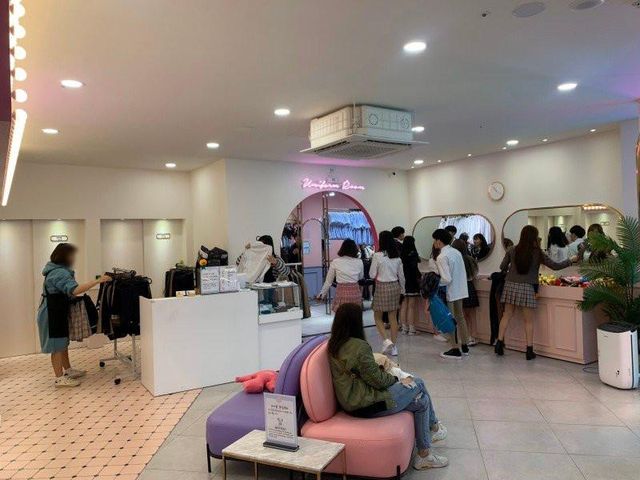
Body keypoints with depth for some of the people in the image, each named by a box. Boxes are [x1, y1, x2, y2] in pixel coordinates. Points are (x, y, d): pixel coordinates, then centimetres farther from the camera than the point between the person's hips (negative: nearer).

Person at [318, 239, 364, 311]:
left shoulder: (335, 262, -2)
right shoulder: (359, 262, 2)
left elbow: (328, 281, 6)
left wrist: (322, 294, 16)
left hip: (341, 292, -2)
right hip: (355, 291, 2)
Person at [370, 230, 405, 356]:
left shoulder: (377, 256, -13)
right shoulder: (397, 256, 2)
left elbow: (372, 275, -10)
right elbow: (401, 276, 8)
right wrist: (402, 290, 19)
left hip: (382, 287, -5)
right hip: (395, 286, 5)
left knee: (378, 317, 11)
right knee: (393, 317, 10)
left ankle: (386, 340, -7)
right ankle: (393, 346, 15)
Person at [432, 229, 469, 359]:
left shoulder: (442, 257, -20)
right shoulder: (456, 252, 6)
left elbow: (446, 279, -24)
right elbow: (462, 273, 11)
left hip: (450, 292, -8)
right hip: (460, 290, 9)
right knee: (460, 317, 19)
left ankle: (455, 350, 12)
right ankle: (464, 346, 30)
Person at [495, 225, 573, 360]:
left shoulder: (512, 251, 2)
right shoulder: (538, 253, -3)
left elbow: (502, 267, 10)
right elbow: (555, 266, 5)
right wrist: (570, 261, 22)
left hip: (510, 286, 3)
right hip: (526, 288, -3)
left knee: (507, 315, 11)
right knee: (528, 321, 6)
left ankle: (499, 343, 11)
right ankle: (529, 350, 10)